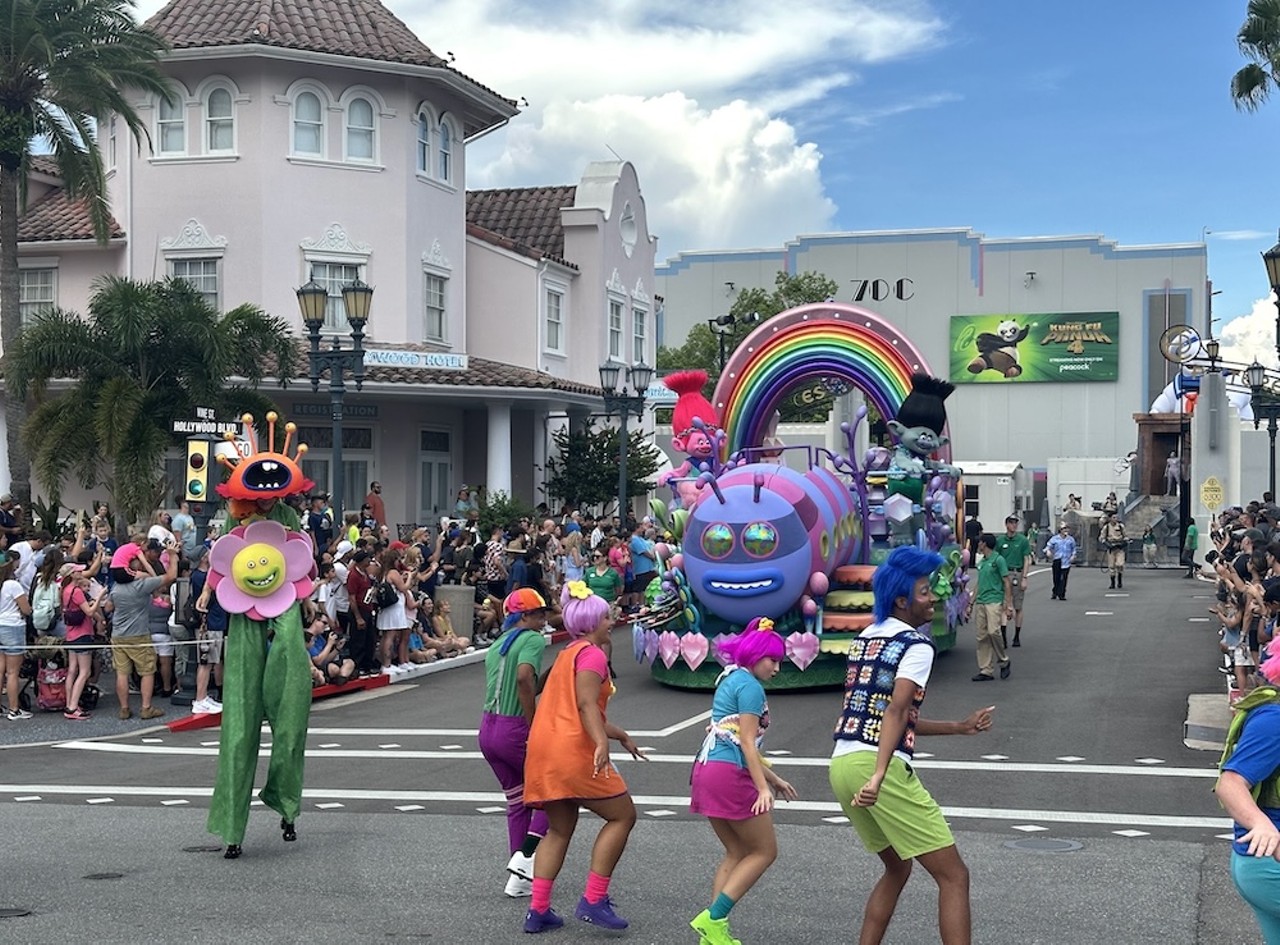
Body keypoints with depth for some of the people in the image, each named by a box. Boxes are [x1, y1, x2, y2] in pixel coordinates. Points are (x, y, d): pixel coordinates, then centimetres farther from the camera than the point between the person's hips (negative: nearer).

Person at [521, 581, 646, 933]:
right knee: (623, 815, 1)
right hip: (572, 751, -9)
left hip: (544, 749, 9)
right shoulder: (592, 654, -6)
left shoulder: (568, 653, 23)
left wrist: (621, 736, 36)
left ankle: (538, 911, 11)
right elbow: (587, 705, -21)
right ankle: (593, 901, -2)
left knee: (559, 830, 16)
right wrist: (603, 743, -34)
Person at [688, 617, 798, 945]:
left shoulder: (730, 680, 21)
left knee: (737, 853, 16)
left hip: (708, 769, 10)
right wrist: (763, 788, -19)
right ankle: (713, 919, -5)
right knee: (765, 851, 2)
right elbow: (747, 743, -15)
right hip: (731, 774, -9)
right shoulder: (750, 686, -9)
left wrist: (773, 778, 26)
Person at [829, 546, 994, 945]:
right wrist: (878, 777, -32)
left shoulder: (866, 638, 19)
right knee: (953, 876, -2)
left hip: (841, 764, 8)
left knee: (897, 868, 26)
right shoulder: (917, 644, -5)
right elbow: (897, 712, -22)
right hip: (876, 765, -8)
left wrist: (961, 727, 28)